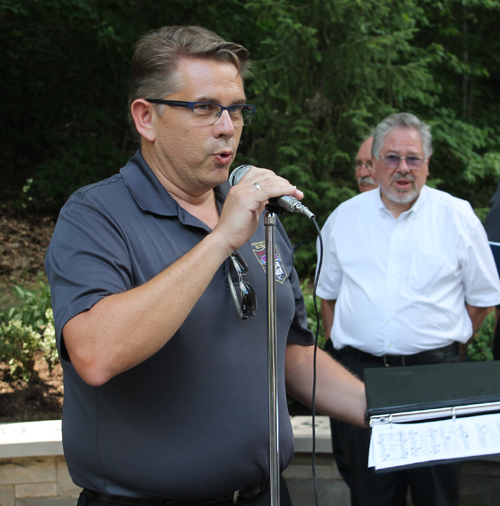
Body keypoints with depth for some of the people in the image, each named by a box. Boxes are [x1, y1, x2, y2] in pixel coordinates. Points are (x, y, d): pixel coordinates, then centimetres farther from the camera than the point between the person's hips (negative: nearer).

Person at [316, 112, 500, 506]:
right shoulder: (344, 218, 8)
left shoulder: (458, 217, 2)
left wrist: (446, 343, 5)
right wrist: (347, 344, 11)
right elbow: (329, 293, 18)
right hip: (360, 373, 2)